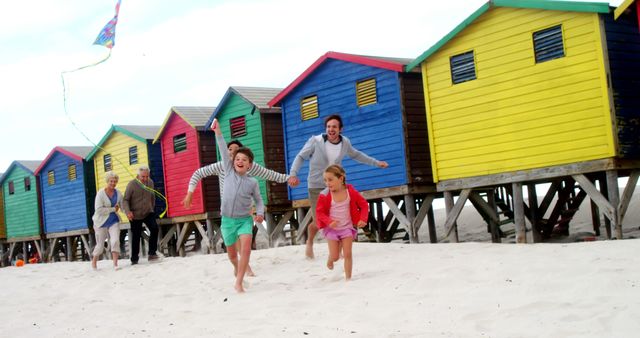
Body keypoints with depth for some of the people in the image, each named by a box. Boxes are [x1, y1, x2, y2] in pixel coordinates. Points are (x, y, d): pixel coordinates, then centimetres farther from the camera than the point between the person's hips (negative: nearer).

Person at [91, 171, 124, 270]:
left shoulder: (118, 193, -2)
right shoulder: (100, 193, -15)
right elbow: (99, 210, -22)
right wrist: (113, 209, -19)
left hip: (113, 221, 3)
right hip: (101, 222, -3)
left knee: (115, 241, -16)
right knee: (100, 245, 8)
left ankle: (115, 264, -12)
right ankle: (94, 262, 33)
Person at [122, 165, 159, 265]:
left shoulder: (150, 182, -1)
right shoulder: (132, 184, -14)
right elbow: (125, 200, -13)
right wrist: (128, 211, -27)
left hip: (148, 213, 3)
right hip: (135, 215, -3)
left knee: (154, 228, -20)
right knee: (136, 237, 3)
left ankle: (152, 253, -15)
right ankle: (134, 259, 18)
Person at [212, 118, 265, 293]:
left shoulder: (252, 182, -5)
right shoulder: (229, 172, -3)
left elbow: (258, 200, 7)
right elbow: (223, 151, -11)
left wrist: (260, 213, -12)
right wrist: (218, 132, -18)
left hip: (245, 219, -2)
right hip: (227, 219, 2)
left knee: (246, 248, -24)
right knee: (231, 253, 16)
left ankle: (238, 283, -18)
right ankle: (237, 267, 51)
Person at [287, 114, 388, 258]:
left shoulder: (345, 142, -2)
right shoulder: (315, 141, -16)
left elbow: (356, 155, 17)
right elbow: (300, 157, -6)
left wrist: (375, 162, 19)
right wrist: (293, 173, -21)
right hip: (317, 187, -3)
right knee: (318, 222, -3)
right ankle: (310, 242, 31)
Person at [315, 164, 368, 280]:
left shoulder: (351, 192, -10)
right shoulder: (325, 195, -15)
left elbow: (364, 204, 0)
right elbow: (319, 212, -9)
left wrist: (363, 219, -14)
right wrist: (329, 222, -26)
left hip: (347, 227, 1)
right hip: (332, 229, -1)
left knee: (347, 254, -1)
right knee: (335, 256, 3)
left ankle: (348, 278, 9)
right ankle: (330, 260, 38)